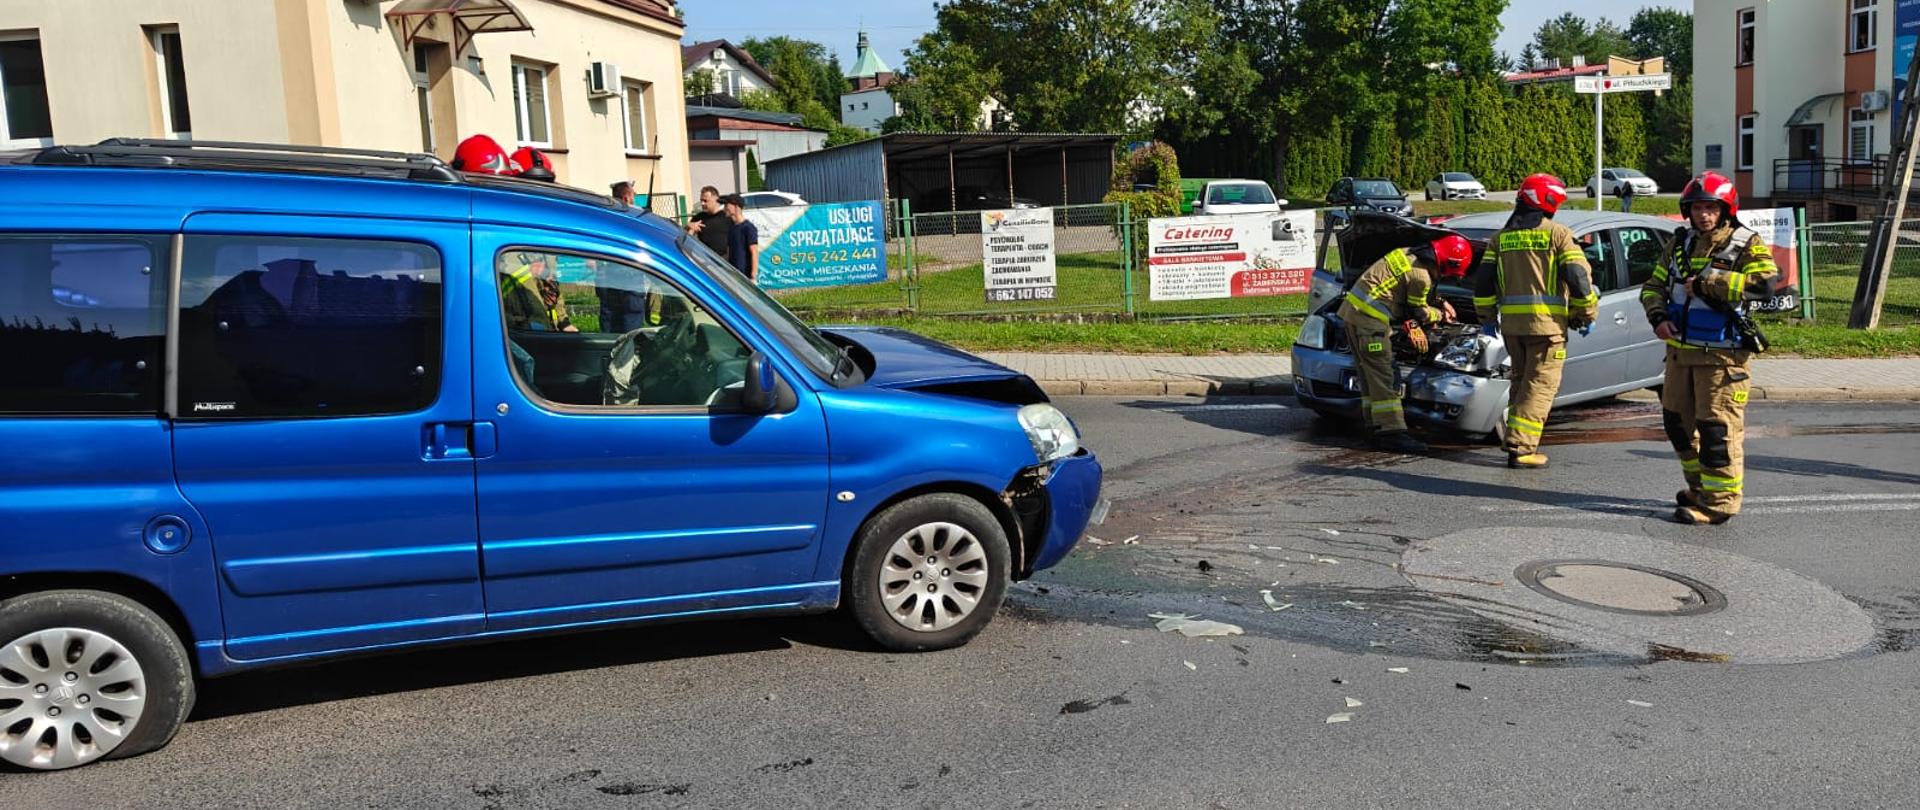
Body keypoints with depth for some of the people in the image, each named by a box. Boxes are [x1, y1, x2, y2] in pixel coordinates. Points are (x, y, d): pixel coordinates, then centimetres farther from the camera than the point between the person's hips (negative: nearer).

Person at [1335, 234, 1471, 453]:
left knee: (1370, 376, 13)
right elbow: (1418, 312, -2)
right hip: (1369, 320, -10)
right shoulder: (1420, 275, -17)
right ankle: (1391, 432, -9)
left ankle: (1376, 427, 18)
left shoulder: (1411, 255, 13)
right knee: (1383, 377, -9)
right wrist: (1440, 315, 15)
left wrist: (1441, 303, 28)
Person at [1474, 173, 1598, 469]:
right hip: (1546, 321, -5)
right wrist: (1588, 314, 6)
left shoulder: (1501, 237, 11)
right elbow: (1579, 278, -6)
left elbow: (1485, 282, 11)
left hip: (1511, 321, 5)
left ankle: (1517, 439, 19)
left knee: (1522, 380, 19)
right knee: (1541, 384, -1)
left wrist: (1488, 317, 22)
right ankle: (1520, 447, -8)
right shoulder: (1557, 234, -3)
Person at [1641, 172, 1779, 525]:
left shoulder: (1746, 245, -6)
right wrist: (1658, 316, -3)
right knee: (1677, 421, 16)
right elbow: (1653, 286, 17)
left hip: (1721, 354, -7)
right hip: (1680, 350, 7)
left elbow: (1765, 284, -23)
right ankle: (1699, 486, 33)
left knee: (1718, 428, -7)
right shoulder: (1680, 244, 11)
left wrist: (1707, 284, -22)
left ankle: (1719, 502, -1)